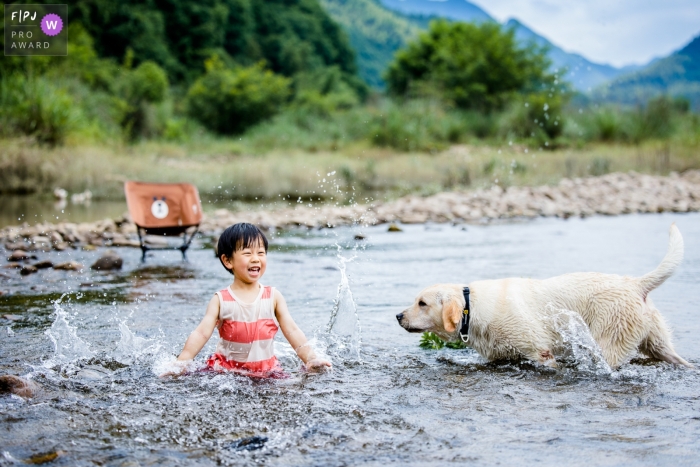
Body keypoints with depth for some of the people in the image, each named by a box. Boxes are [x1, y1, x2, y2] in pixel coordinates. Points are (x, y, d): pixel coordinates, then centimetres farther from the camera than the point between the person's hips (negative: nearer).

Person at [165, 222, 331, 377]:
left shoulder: (273, 297, 1)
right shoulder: (220, 300, -3)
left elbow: (292, 331, -2)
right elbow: (201, 334, -8)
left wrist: (310, 359, -14)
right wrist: (181, 363, -19)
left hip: (266, 369, 1)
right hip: (225, 368, 0)